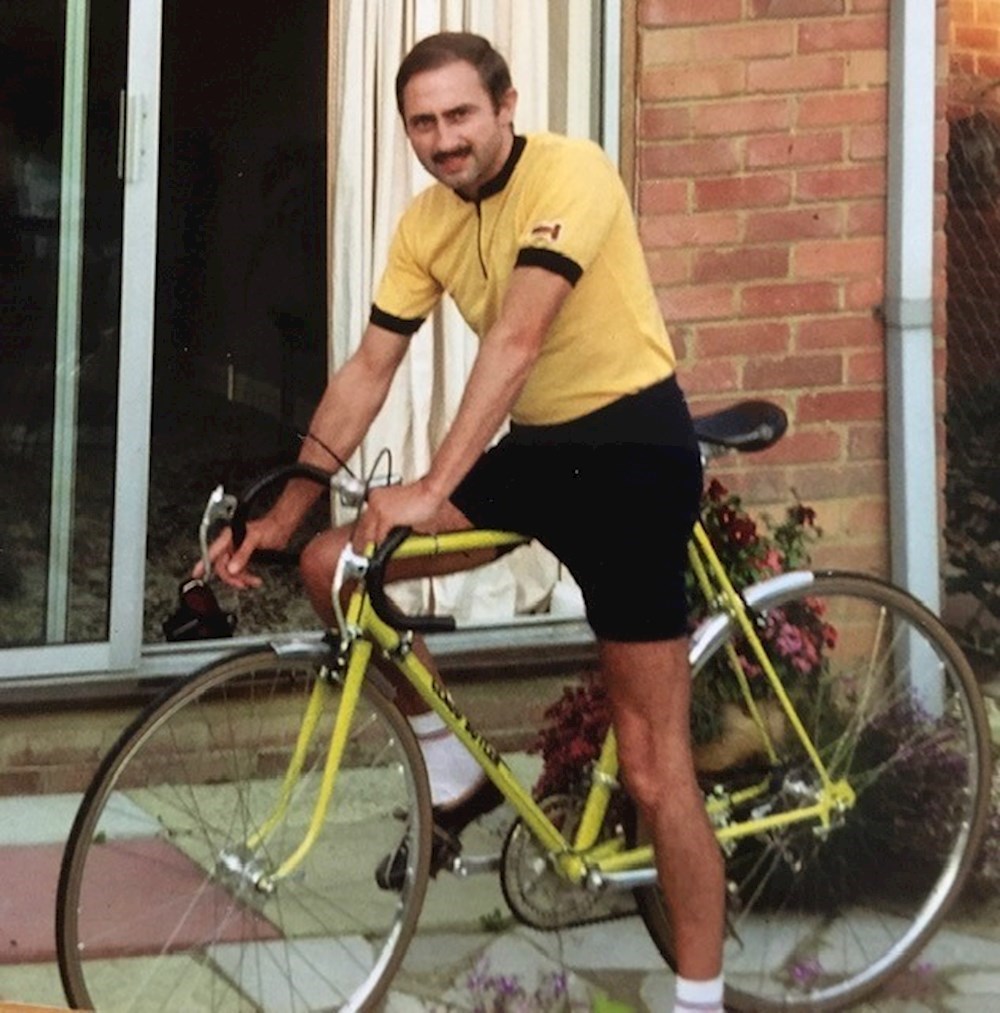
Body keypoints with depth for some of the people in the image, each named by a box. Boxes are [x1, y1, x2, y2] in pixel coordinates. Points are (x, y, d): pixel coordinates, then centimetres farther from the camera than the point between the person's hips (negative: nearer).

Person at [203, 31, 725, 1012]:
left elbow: (516, 338, -27)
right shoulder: (426, 224, 3)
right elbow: (367, 370, 5)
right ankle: (452, 775, 13)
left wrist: (433, 487, -33)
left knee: (651, 761, -6)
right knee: (331, 565, -5)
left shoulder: (569, 173, -19)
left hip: (631, 446, -7)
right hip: (533, 445, 7)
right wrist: (283, 512, 0)